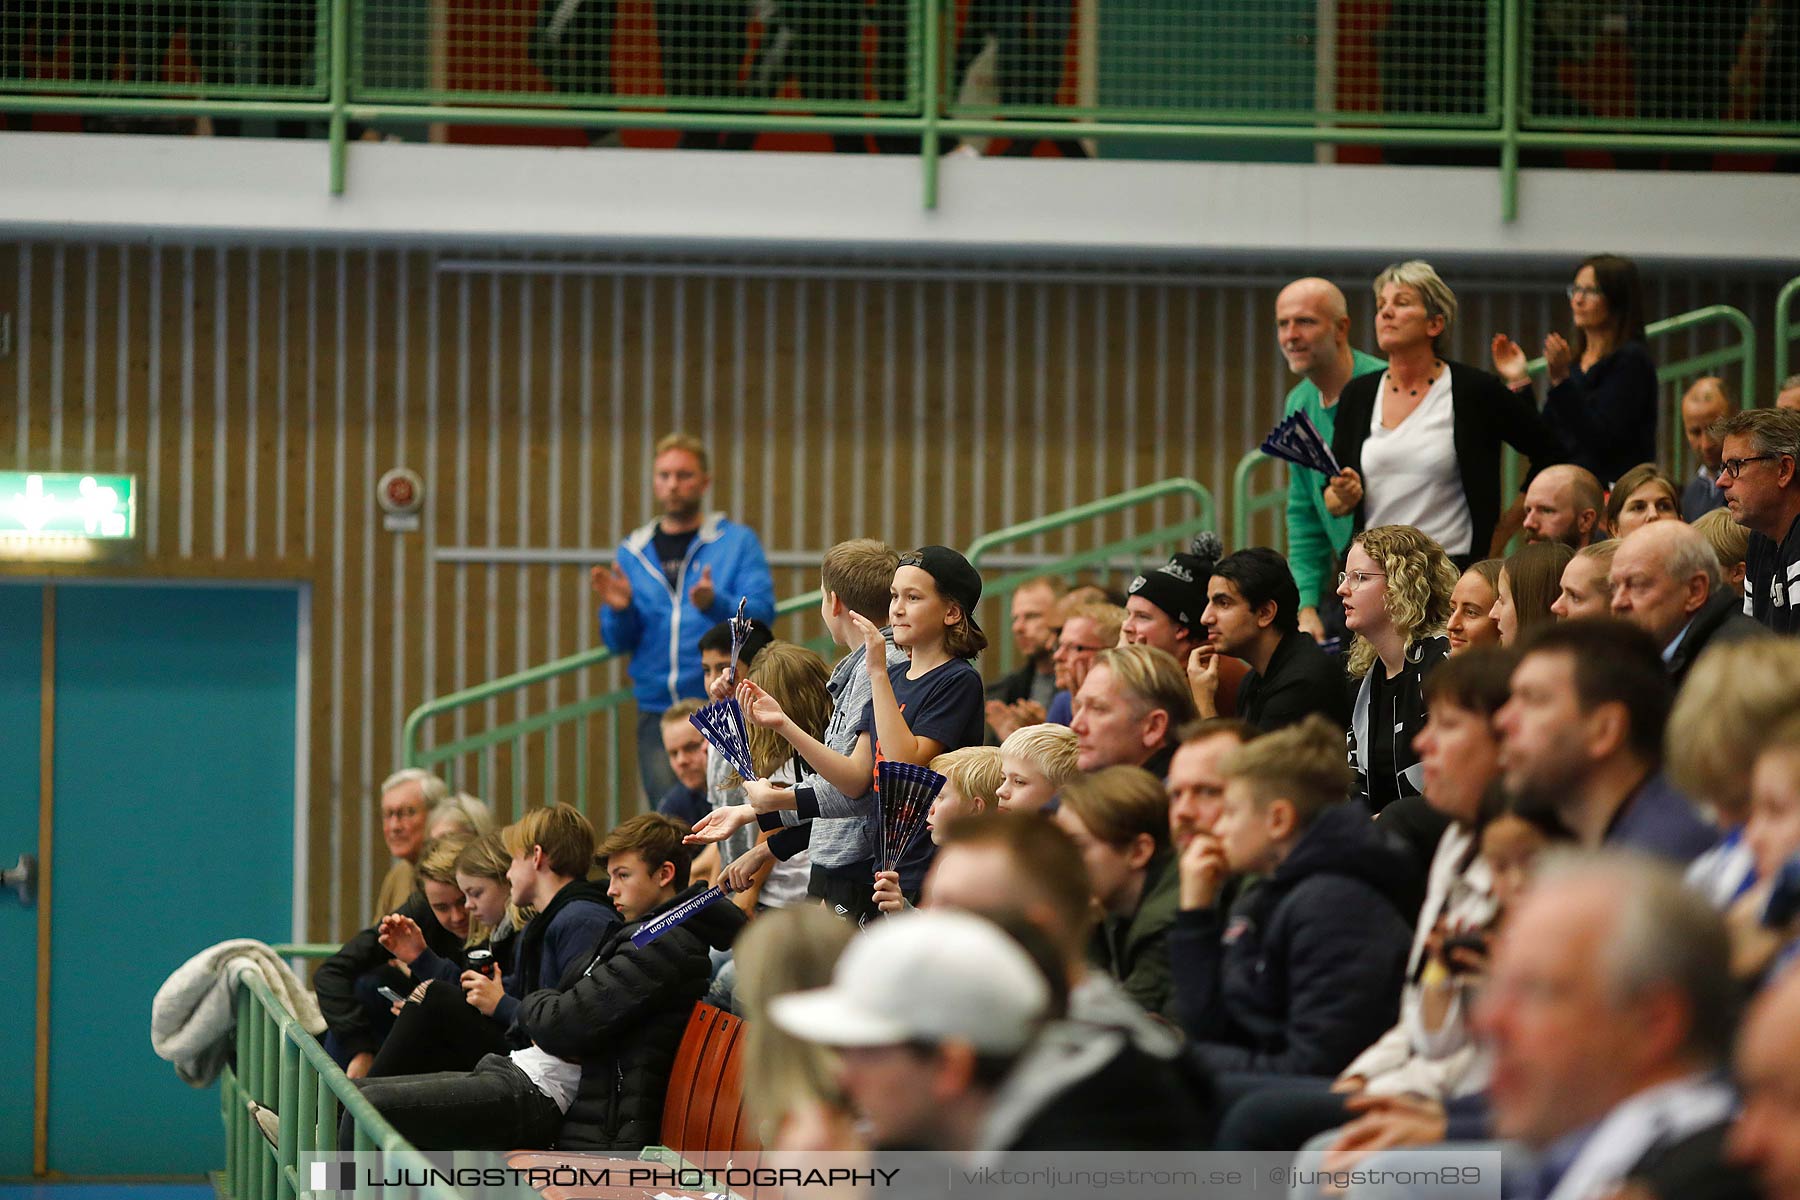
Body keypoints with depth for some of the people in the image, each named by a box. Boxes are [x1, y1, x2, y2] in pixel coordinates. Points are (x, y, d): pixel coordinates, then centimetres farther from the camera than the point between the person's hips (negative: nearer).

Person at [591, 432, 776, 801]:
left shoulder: (738, 541, 5)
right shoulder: (633, 552, 14)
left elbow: (762, 613, -7)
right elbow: (619, 643, 12)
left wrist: (716, 605, -25)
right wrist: (619, 609, -9)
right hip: (657, 711, 3)